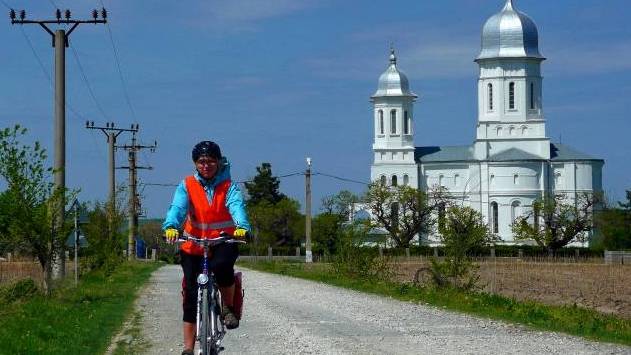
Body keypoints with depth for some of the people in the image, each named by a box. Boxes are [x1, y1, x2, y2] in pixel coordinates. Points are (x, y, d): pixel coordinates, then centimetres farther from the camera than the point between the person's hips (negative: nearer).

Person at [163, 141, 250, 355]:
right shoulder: (187, 186, -1)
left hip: (224, 241, -1)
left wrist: (242, 227, -42)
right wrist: (171, 227, -40)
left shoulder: (228, 186, -2)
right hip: (194, 245, 1)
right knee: (191, 294, -5)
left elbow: (236, 205, -20)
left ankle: (228, 307, -7)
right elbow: (178, 207, -17)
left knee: (221, 265, -34)